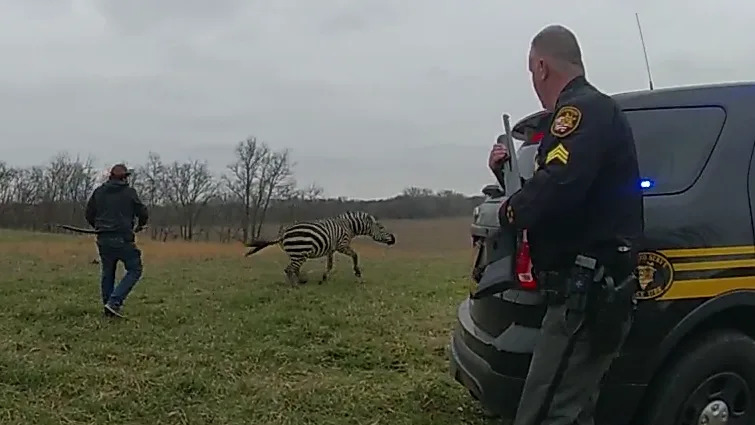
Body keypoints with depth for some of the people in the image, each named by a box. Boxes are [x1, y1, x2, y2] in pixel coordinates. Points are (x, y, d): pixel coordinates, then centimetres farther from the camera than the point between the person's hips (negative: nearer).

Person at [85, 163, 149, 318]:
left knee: (107, 272, 17)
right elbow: (143, 213, -3)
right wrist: (139, 226, 18)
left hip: (103, 240, 5)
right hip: (123, 239, -5)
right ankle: (114, 302, -7)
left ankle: (107, 308, 19)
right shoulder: (129, 192, -4)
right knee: (134, 270, 5)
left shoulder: (98, 192, 8)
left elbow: (89, 215, 12)